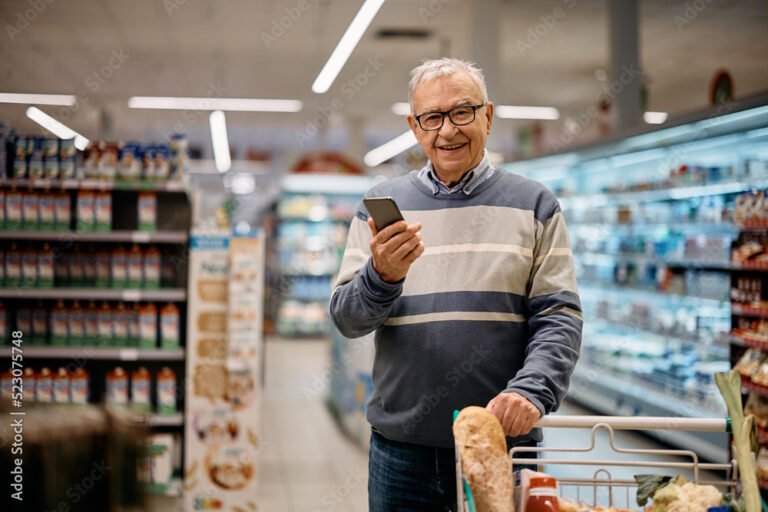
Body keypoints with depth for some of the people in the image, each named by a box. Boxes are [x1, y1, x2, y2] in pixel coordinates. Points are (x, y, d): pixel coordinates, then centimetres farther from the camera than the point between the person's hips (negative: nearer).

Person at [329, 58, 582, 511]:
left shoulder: (534, 205, 5)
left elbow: (559, 318, 0)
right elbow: (346, 319, 3)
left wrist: (531, 390, -18)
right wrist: (382, 276, -18)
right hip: (402, 448, 1)